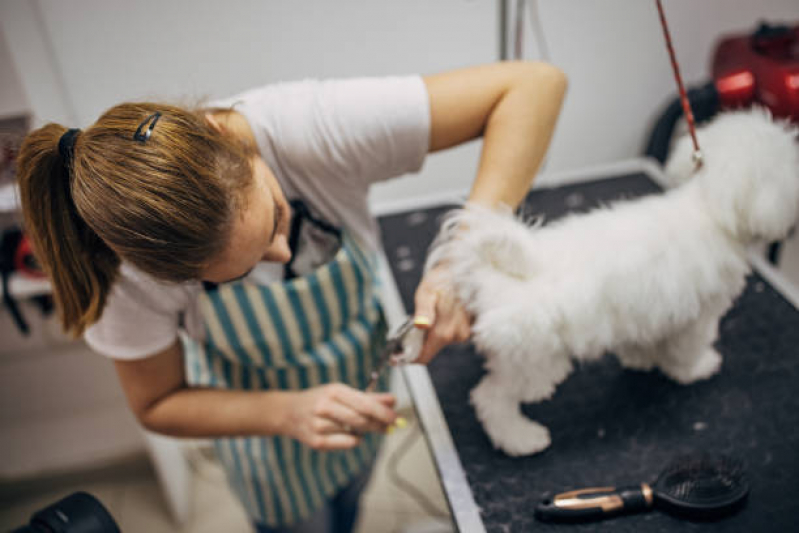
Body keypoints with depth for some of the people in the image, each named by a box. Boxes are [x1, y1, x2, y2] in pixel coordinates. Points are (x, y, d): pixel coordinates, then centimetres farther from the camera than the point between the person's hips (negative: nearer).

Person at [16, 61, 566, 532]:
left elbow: (536, 83, -40)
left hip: (365, 362, 2)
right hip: (259, 398, -1)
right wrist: (287, 414, -36)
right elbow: (158, 404, -18)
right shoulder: (128, 269, -37)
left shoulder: (308, 128, -42)